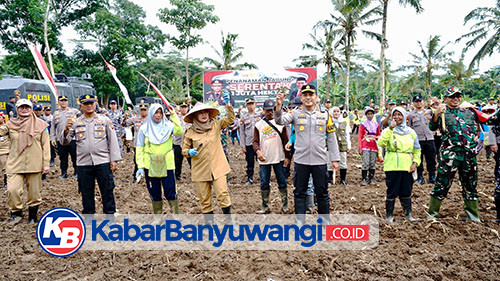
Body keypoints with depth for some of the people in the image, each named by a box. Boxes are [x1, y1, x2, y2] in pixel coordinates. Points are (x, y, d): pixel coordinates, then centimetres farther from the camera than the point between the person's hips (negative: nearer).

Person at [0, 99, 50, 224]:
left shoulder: (40, 124, 3)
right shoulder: (11, 124, 7)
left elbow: (45, 146, 2)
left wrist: (46, 164, -1)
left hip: (34, 165, 0)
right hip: (15, 165, 1)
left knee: (34, 192, 7)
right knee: (12, 190, -10)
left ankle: (32, 216, 25)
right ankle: (16, 213, 14)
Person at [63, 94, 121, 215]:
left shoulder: (105, 120, 5)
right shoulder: (76, 123, 7)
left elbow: (112, 140, 4)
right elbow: (65, 142, 4)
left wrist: (114, 160, -2)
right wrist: (66, 130, -17)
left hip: (103, 161, -1)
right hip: (83, 163, 1)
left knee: (107, 190, 3)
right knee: (86, 192, 10)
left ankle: (110, 214, 17)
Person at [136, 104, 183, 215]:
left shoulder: (168, 126, 2)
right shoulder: (144, 129, 4)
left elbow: (179, 131, -19)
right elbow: (139, 148, 3)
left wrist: (173, 116, -18)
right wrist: (140, 166, -5)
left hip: (167, 165, -1)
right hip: (150, 166, 1)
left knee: (170, 192, -1)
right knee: (154, 193, 11)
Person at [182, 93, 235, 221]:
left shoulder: (216, 125, 4)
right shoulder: (190, 132, 1)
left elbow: (230, 119, -5)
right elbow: (184, 149, 8)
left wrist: (228, 104, -17)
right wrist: (189, 152, -14)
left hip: (217, 168, 0)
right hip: (200, 170, 0)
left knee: (223, 195, -6)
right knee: (204, 199, 8)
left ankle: (229, 220, 12)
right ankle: (209, 220, 25)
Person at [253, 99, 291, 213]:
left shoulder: (280, 123, 4)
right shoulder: (258, 125, 5)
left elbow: (285, 141, 4)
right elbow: (255, 141, 1)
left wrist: (287, 157, 0)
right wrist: (258, 151, -20)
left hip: (279, 158, 0)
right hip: (264, 159, 1)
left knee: (282, 182, 6)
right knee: (264, 183, 5)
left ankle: (285, 205, 18)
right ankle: (265, 206, 16)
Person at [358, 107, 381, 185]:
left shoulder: (376, 125, 12)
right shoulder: (363, 124, 2)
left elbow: (379, 135, 21)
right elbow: (360, 137, 1)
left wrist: (377, 137, -3)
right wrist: (360, 148, -5)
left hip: (374, 147, 3)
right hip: (365, 147, -3)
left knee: (373, 163, 5)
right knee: (366, 163, -8)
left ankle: (371, 179, 14)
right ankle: (363, 179, 2)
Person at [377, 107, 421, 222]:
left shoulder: (411, 132, 11)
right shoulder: (388, 130, 0)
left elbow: (417, 150, 16)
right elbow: (381, 143, -19)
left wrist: (415, 162, 3)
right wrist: (390, 129, -23)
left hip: (407, 166, 3)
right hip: (392, 166, -3)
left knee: (406, 191, 8)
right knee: (392, 191, 1)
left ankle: (408, 213, 23)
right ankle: (389, 215, 14)